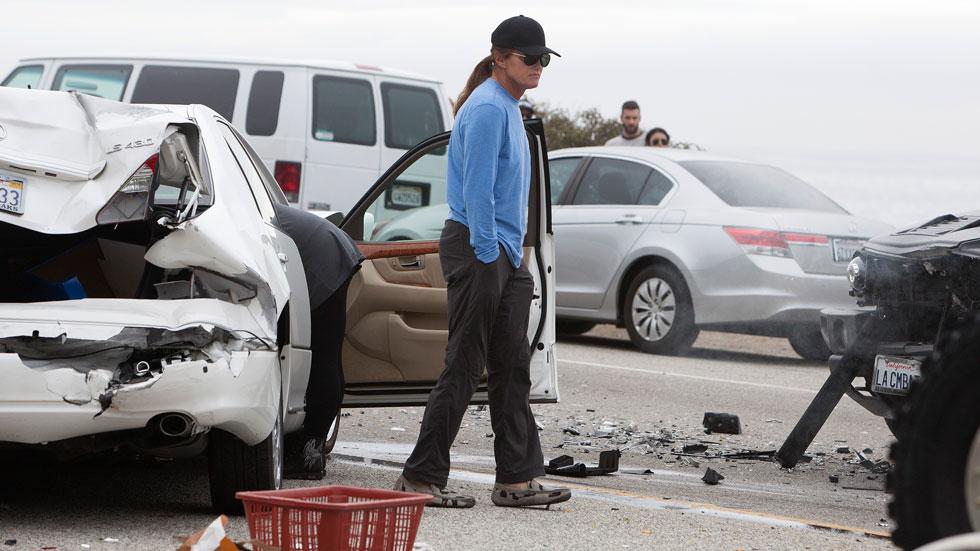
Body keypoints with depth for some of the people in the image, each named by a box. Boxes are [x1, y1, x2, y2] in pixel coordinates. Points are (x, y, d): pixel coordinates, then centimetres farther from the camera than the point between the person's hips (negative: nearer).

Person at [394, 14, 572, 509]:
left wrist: (514, 254, 18)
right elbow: (477, 190, -19)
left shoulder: (508, 108, 17)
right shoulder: (487, 108, -15)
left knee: (512, 367, 7)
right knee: (465, 366, -5)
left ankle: (517, 480, 9)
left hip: (505, 253, 10)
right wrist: (487, 255, -18)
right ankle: (421, 478, 1)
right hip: (477, 250, -10)